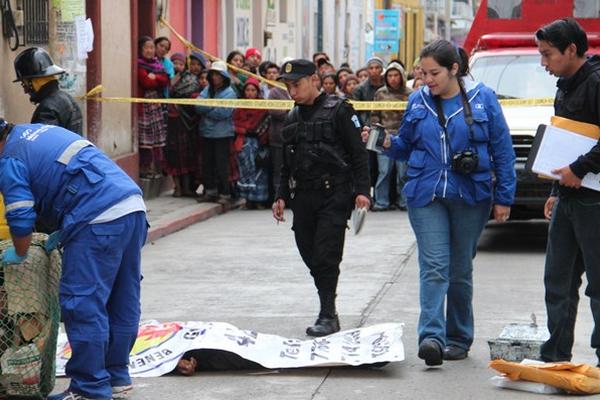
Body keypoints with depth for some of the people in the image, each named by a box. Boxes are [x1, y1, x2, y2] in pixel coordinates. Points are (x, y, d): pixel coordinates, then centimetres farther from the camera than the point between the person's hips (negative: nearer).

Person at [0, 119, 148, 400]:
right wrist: (63, 233, 24)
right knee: (122, 302, 16)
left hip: (100, 220, -9)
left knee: (82, 306, -3)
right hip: (133, 207, 9)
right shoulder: (39, 132, 25)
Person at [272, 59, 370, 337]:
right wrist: (282, 196, 15)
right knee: (310, 255, 5)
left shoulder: (338, 110, -3)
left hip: (333, 195, -6)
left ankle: (328, 315, -6)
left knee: (326, 255, -11)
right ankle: (328, 312, 16)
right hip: (303, 198, 6)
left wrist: (361, 190, -14)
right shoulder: (292, 119, 16)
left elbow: (358, 153, -6)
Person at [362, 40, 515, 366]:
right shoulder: (418, 101, 7)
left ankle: (459, 338, 19)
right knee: (433, 266, -12)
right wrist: (387, 144, -6)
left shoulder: (483, 99, -1)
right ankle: (432, 336, -22)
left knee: (460, 269, 9)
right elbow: (407, 146, 17)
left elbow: (502, 150, 1)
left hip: (470, 196, -1)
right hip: (426, 196, 1)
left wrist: (503, 197, -1)